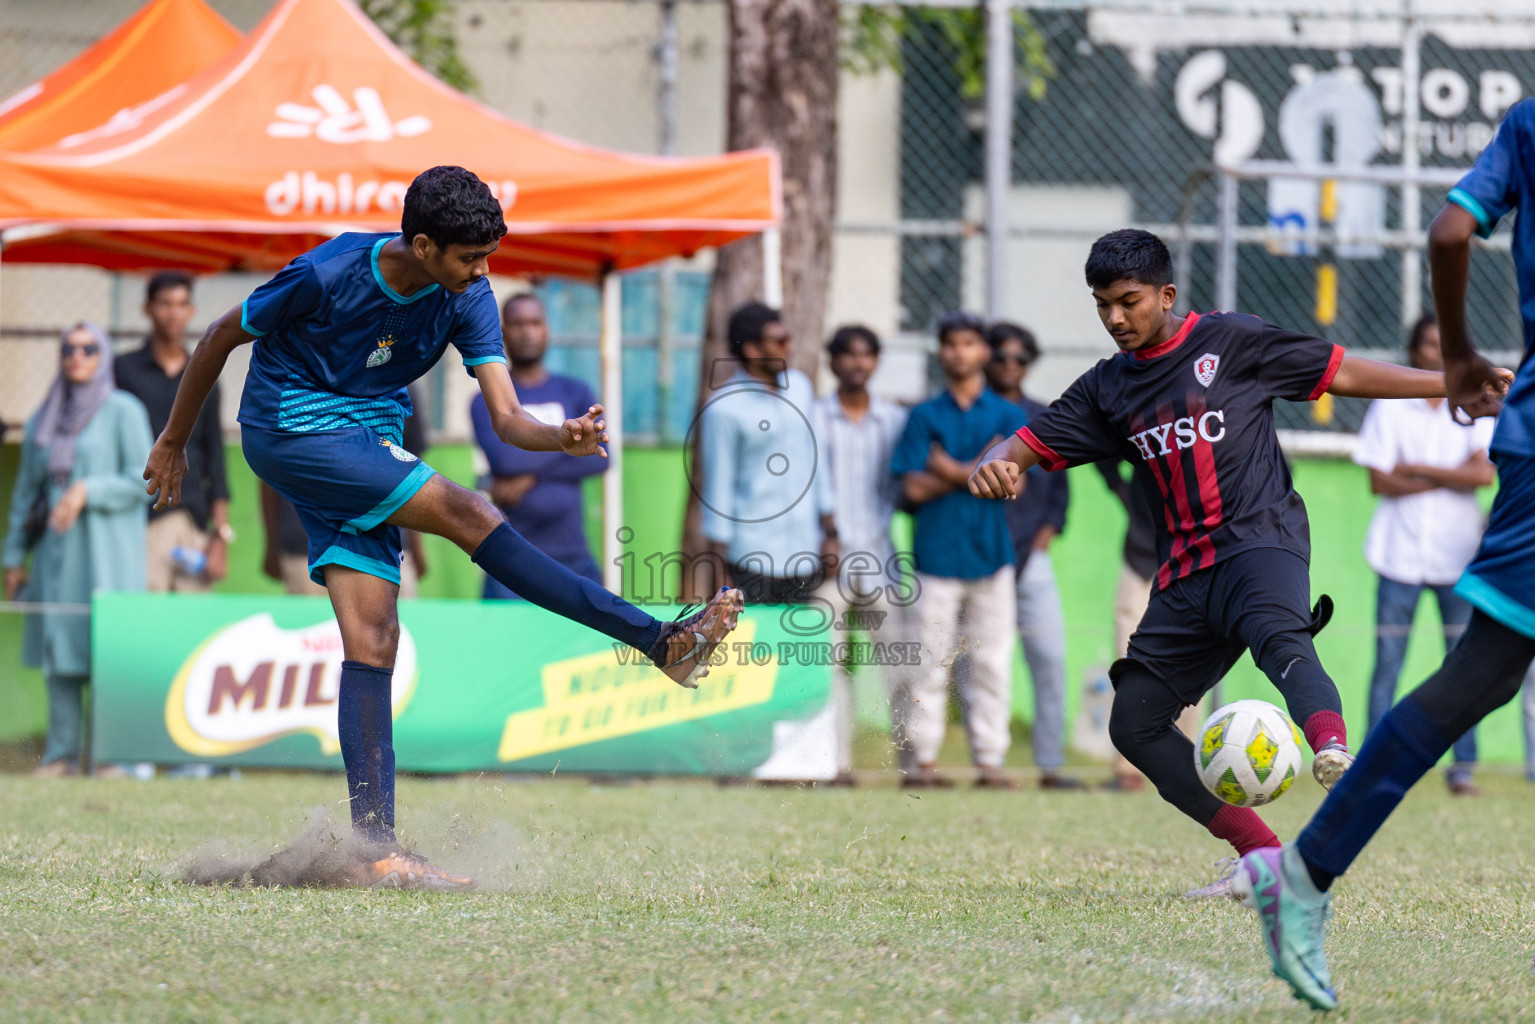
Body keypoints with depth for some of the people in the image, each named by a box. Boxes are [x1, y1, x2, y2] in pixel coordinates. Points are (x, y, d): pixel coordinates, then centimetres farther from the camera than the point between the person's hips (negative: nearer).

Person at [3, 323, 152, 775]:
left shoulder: (123, 411, 0)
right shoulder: (44, 421, 15)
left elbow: (143, 480, -6)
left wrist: (87, 491, -17)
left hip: (107, 549, -5)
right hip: (57, 551, 5)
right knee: (58, 647, 1)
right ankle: (62, 751, 3)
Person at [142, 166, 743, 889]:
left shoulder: (467, 300, -7)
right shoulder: (327, 275, -20)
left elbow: (507, 417, -13)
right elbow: (220, 339, -6)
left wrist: (563, 438, -36)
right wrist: (173, 443, 4)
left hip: (368, 444, 6)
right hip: (289, 432, -6)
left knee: (372, 643, -5)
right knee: (468, 515, -22)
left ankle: (377, 852, -8)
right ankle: (660, 641, -26)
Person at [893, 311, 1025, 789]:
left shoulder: (1008, 416, 9)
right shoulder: (925, 416, 6)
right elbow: (914, 487, -3)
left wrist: (951, 471, -7)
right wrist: (979, 470, -6)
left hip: (991, 552, 1)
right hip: (938, 550, -1)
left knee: (993, 662, 1)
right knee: (931, 662, -2)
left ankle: (990, 761, 4)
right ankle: (924, 760, 2)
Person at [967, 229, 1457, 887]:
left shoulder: (1228, 342, 4)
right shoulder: (1108, 389, 17)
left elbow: (1340, 373, 7)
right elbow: (1028, 445, 15)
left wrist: (1452, 382, 4)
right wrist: (994, 465, -11)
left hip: (1260, 540, -7)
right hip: (1186, 573, 7)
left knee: (1279, 636, -37)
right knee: (1134, 721, -1)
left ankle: (1334, 750, -67)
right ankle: (1263, 855, -3)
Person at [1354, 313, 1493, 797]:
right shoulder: (1389, 407, 5)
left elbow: (1484, 473, -7)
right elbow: (1380, 481, -4)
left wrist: (1417, 470, -10)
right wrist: (1451, 478, -8)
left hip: (1458, 553, 1)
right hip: (1400, 552, -1)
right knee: (1386, 665, -4)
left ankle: (1463, 767, 4)